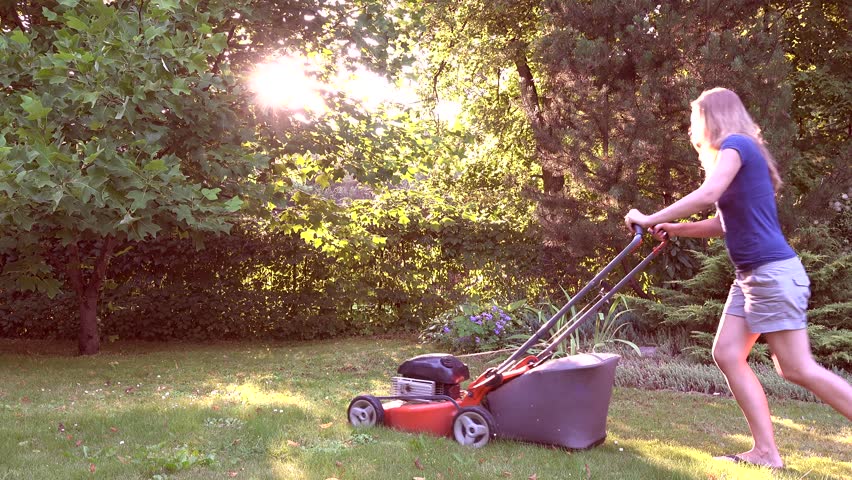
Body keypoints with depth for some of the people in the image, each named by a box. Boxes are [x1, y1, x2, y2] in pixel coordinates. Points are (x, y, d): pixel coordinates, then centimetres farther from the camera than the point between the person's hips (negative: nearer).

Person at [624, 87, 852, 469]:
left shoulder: (735, 144, -9)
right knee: (727, 354, 4)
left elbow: (707, 195, -25)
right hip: (750, 276, 10)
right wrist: (674, 229, 13)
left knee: (797, 368, -8)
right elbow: (724, 223, 23)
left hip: (773, 273, -10)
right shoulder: (735, 155, 20)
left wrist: (651, 219, -18)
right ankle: (766, 452, 6)